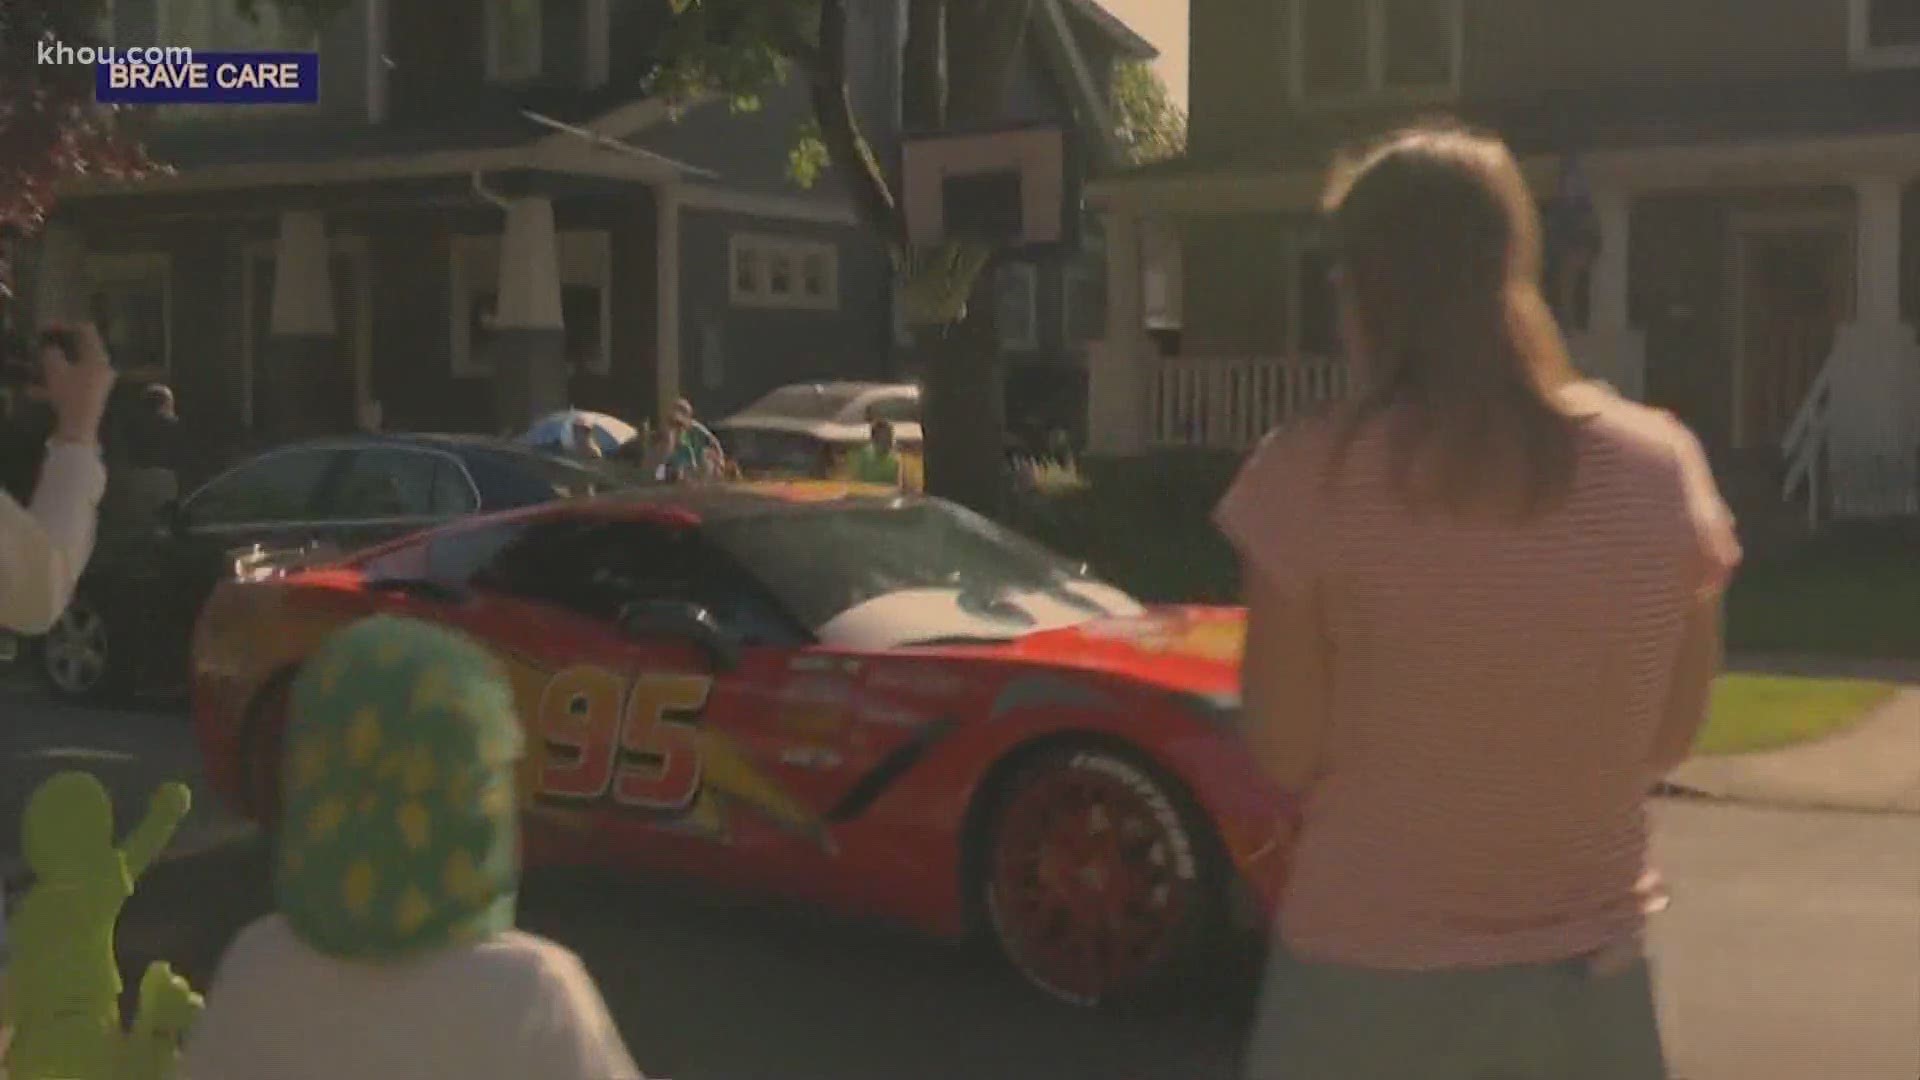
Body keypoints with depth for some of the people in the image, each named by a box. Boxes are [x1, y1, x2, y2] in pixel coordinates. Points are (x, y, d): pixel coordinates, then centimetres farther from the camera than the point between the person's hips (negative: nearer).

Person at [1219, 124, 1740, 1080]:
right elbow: (1668, 737, 4)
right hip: (1588, 978, 3)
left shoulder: (1311, 478, -15)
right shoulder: (1661, 467, -5)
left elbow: (1282, 755, -9)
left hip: (1367, 978, -2)